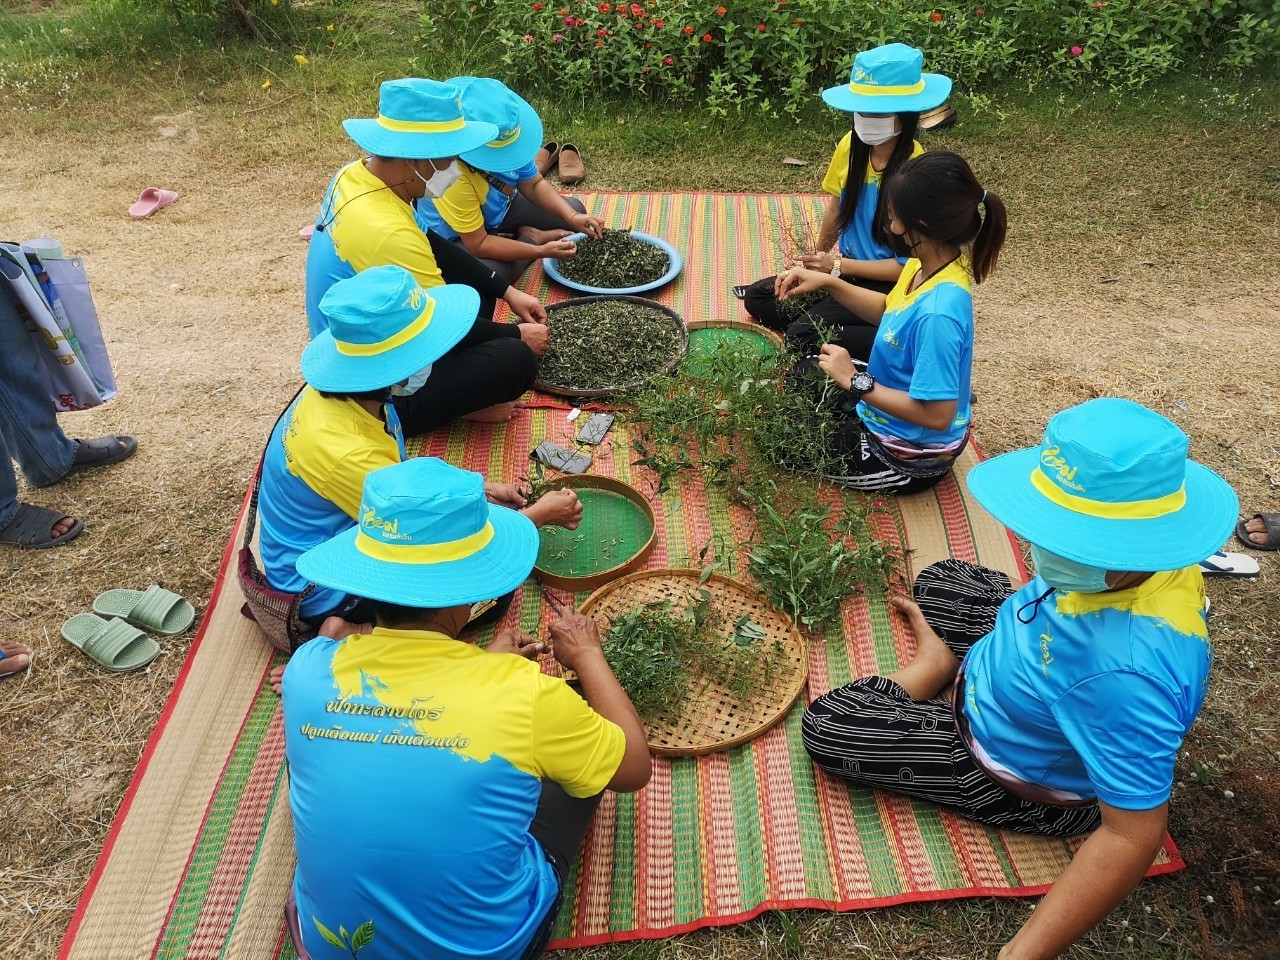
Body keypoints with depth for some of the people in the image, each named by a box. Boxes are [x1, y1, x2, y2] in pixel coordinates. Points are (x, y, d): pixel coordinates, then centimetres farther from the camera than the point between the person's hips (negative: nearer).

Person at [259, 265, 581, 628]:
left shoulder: (353, 394, -11)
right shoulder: (342, 450, -36)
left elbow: (401, 470, 10)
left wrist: (479, 489, 6)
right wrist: (540, 514, -14)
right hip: (324, 590, -9)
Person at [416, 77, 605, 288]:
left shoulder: (501, 138, -22)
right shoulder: (453, 177, -40)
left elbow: (533, 185, -10)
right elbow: (478, 244, -34)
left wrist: (573, 217, -26)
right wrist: (541, 251, -37)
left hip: (500, 208, 6)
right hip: (456, 238, -6)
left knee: (575, 208, 6)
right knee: (491, 275, -37)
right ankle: (531, 238, -9)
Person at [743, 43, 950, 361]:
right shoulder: (850, 146, -7)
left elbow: (909, 265, -21)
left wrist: (838, 266, -20)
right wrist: (819, 257, 18)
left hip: (887, 285, -7)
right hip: (843, 268, 7)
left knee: (802, 335, -25)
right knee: (757, 298, -1)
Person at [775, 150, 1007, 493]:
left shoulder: (937, 314, -37)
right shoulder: (926, 265, -10)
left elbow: (937, 416, -33)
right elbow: (887, 311, 10)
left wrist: (855, 381, -28)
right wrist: (828, 282, -3)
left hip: (910, 458, -9)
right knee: (806, 367, 25)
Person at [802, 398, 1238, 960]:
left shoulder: (1128, 672, -46)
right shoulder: (1148, 557, -23)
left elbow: (1133, 837, -39)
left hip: (1026, 781, -7)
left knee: (826, 727, -7)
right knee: (938, 582, 21)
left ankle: (934, 667, 12)